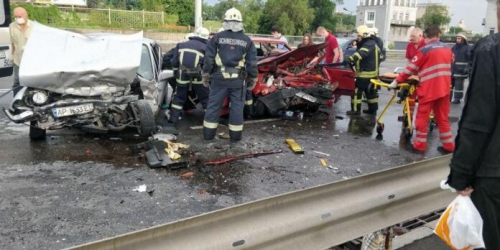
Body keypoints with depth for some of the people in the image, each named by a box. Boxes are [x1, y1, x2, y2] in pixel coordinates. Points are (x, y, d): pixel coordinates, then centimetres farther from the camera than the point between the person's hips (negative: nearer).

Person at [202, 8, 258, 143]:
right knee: (237, 107, 8)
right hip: (239, 79, 0)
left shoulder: (217, 37, 1)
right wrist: (253, 79, 12)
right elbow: (252, 62, 3)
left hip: (220, 77, 0)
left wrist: (206, 74, 9)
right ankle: (235, 136, 13)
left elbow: (209, 58, 0)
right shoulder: (247, 40, 3)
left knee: (214, 105, 9)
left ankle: (208, 134, 15)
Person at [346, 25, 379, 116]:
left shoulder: (368, 44, -20)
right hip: (371, 72, 11)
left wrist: (351, 59, -53)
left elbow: (361, 53, -39)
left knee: (357, 90, -6)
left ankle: (355, 110, -3)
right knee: (370, 91, 17)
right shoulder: (372, 43, 15)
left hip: (365, 73, -11)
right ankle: (373, 109, 24)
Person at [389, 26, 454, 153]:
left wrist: (397, 81, 0)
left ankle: (420, 144, 9)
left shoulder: (424, 50, -9)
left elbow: (411, 68, -8)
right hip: (444, 89, 6)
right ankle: (448, 145, 18)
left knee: (422, 117, 5)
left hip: (429, 89, -6)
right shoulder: (447, 49, 12)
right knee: (443, 118, 14)